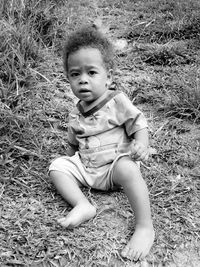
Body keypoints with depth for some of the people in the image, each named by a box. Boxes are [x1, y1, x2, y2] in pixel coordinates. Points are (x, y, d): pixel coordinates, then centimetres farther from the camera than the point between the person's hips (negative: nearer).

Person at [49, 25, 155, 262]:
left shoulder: (118, 102, -7)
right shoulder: (75, 114, 10)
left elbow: (139, 125, -8)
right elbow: (73, 144, 23)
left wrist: (141, 146, -25)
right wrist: (68, 160, 11)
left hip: (115, 164, -6)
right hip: (85, 168, 6)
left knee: (128, 169, -37)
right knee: (56, 166, -10)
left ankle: (145, 228, -34)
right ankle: (82, 205, -24)